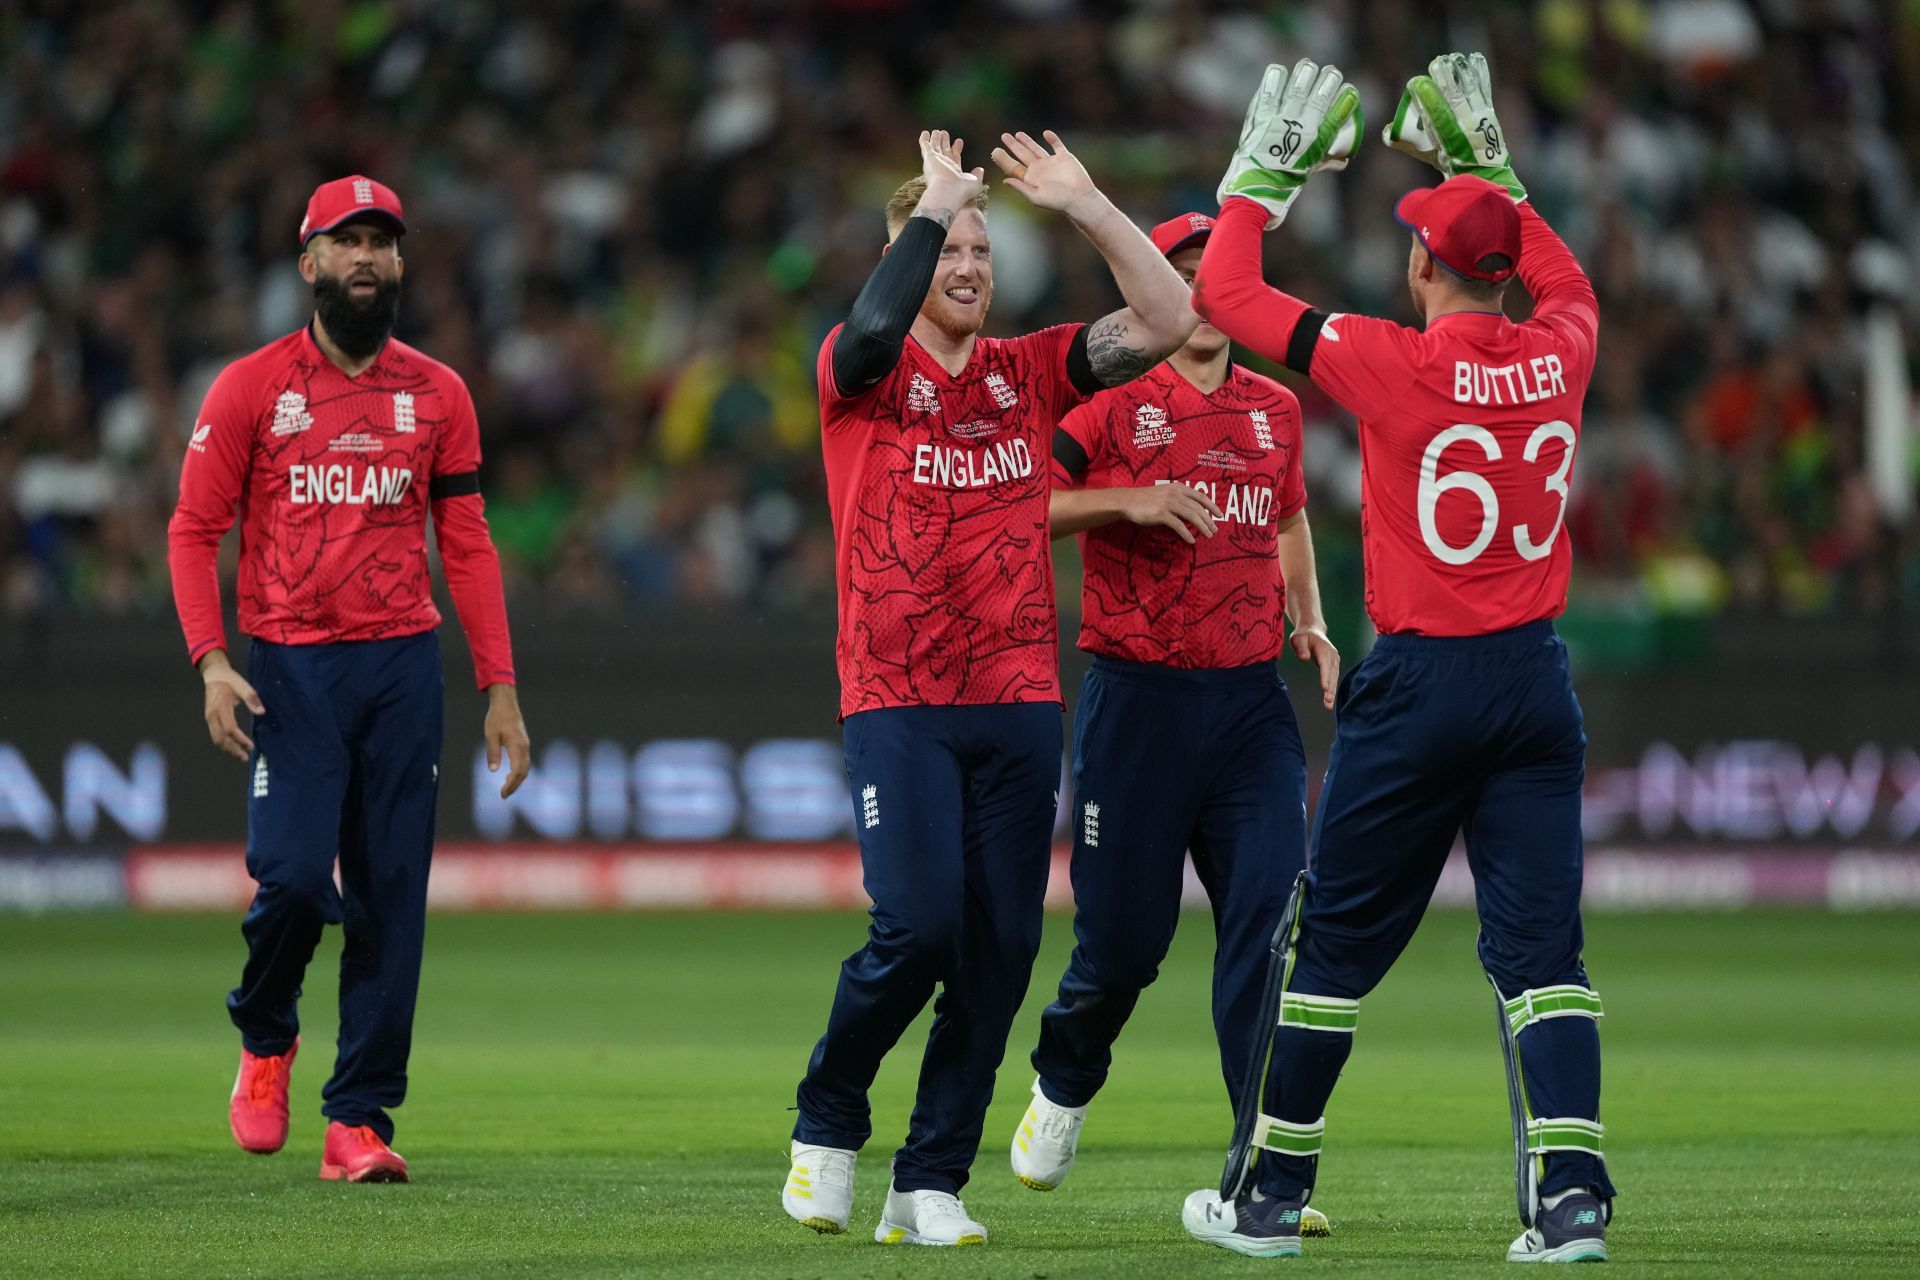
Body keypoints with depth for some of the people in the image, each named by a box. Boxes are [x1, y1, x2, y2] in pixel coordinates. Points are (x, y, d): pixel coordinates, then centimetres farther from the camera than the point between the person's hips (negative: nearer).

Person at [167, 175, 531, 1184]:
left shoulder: (437, 394, 10)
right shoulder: (250, 388, 3)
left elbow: (467, 545, 11)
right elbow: (194, 530, 2)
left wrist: (500, 688, 5)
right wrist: (211, 663, -11)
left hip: (404, 665, 2)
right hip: (290, 671, -2)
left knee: (390, 896, -1)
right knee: (293, 874, -15)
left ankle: (359, 1120, 3)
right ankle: (265, 1040, 16)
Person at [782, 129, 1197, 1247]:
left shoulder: (1029, 373, 12)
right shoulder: (860, 371, 1)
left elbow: (1165, 323, 3)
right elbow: (875, 331, -24)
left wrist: (1086, 206, -3)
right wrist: (934, 202, -15)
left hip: (1020, 705, 4)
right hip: (898, 706, -4)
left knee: (1002, 947, 0)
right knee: (921, 925, -16)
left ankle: (930, 1185, 8)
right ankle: (827, 1125, 9)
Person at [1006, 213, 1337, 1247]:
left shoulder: (1274, 410, 12)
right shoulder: (1112, 402, -3)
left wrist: (1309, 621, 16)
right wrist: (1127, 500, -21)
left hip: (1251, 698, 4)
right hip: (1139, 697, -4)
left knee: (1273, 915, -9)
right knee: (1124, 933, 1)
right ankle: (1064, 1084, 34)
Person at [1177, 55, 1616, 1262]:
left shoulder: (1393, 361, -12)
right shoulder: (1559, 355, 0)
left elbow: (1226, 293, -2)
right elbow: (1572, 285, 27)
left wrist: (1262, 175, 11)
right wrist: (1492, 171, 30)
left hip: (1419, 685, -4)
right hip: (1536, 682, 4)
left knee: (1337, 944, 7)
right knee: (1540, 946, 2)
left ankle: (1272, 1197, 15)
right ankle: (1572, 1195, -11)